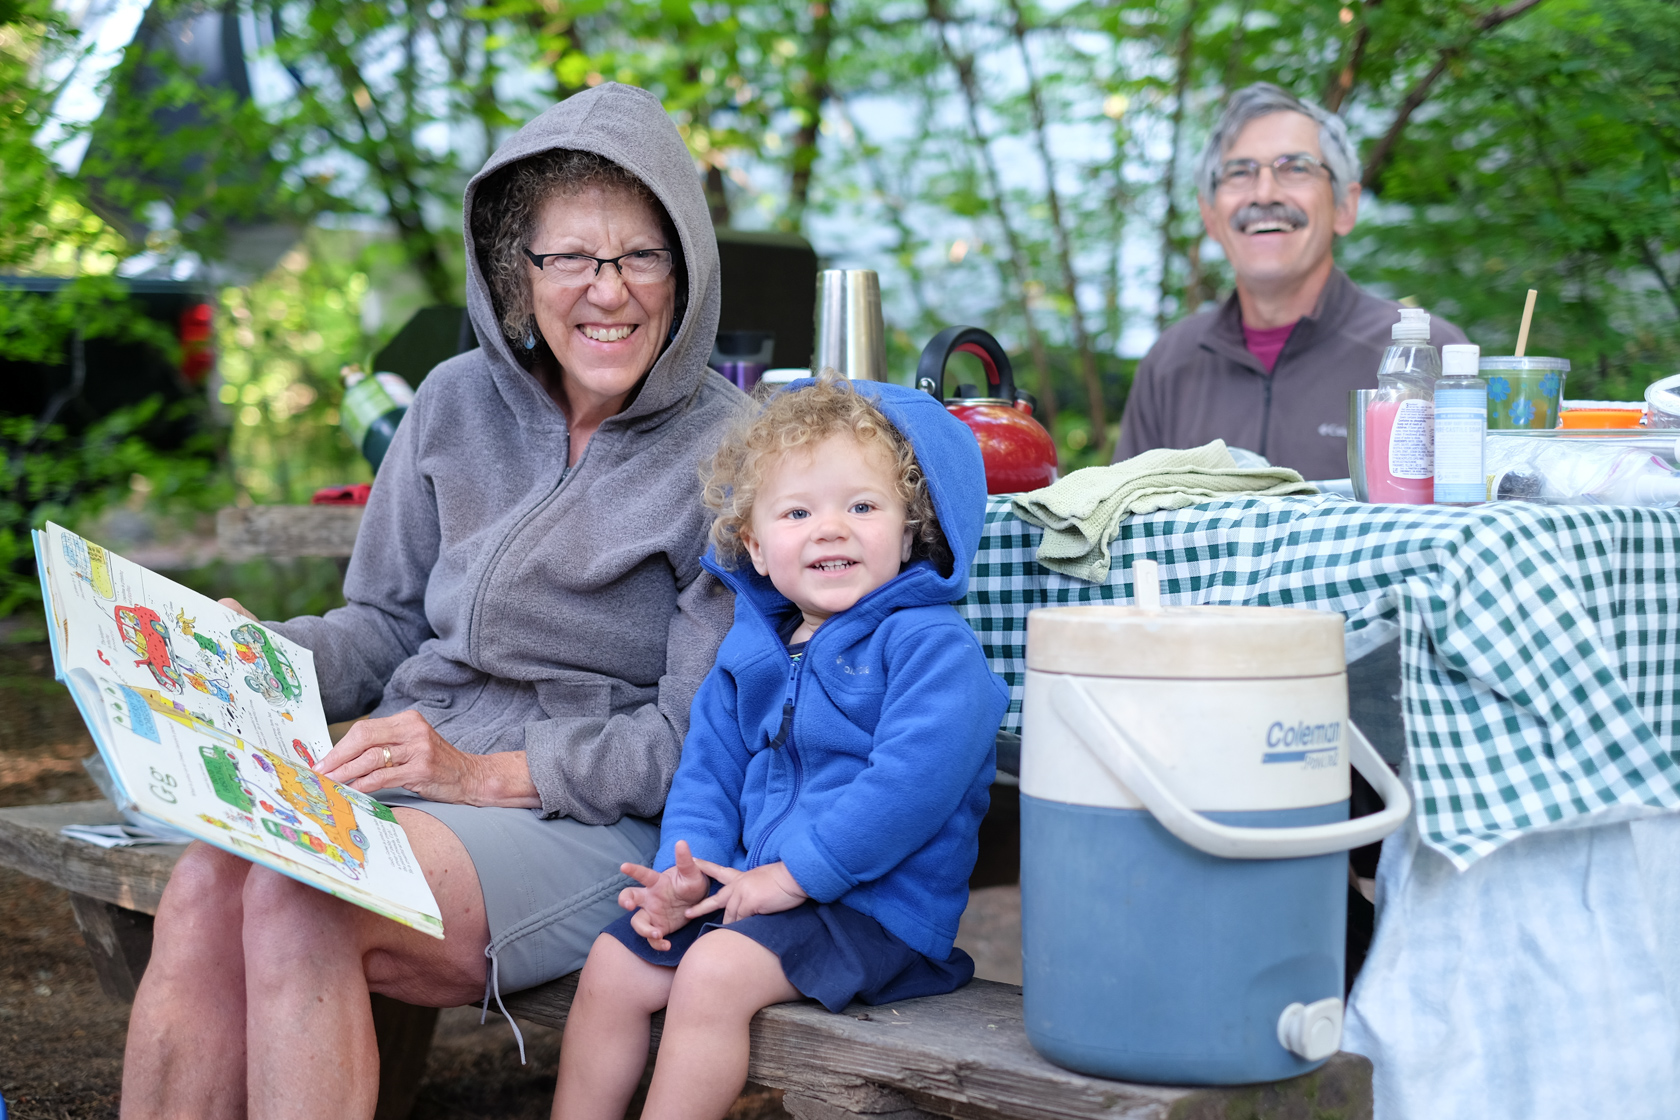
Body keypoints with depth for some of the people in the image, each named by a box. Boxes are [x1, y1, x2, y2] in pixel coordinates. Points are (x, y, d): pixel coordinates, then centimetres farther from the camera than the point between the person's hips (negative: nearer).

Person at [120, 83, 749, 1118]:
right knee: (204, 889, -26)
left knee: (299, 902, -30)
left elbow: (699, 743, -8)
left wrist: (483, 772, -17)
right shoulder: (459, 402, 10)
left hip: (596, 825, -4)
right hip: (405, 778, 5)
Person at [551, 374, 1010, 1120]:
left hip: (878, 900, -7)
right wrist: (688, 869, -3)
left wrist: (792, 875, -21)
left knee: (715, 971, -27)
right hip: (750, 888, 8)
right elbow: (708, 772, 16)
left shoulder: (931, 644, -12)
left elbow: (916, 779, -24)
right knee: (611, 966, -1)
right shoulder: (750, 653, 12)